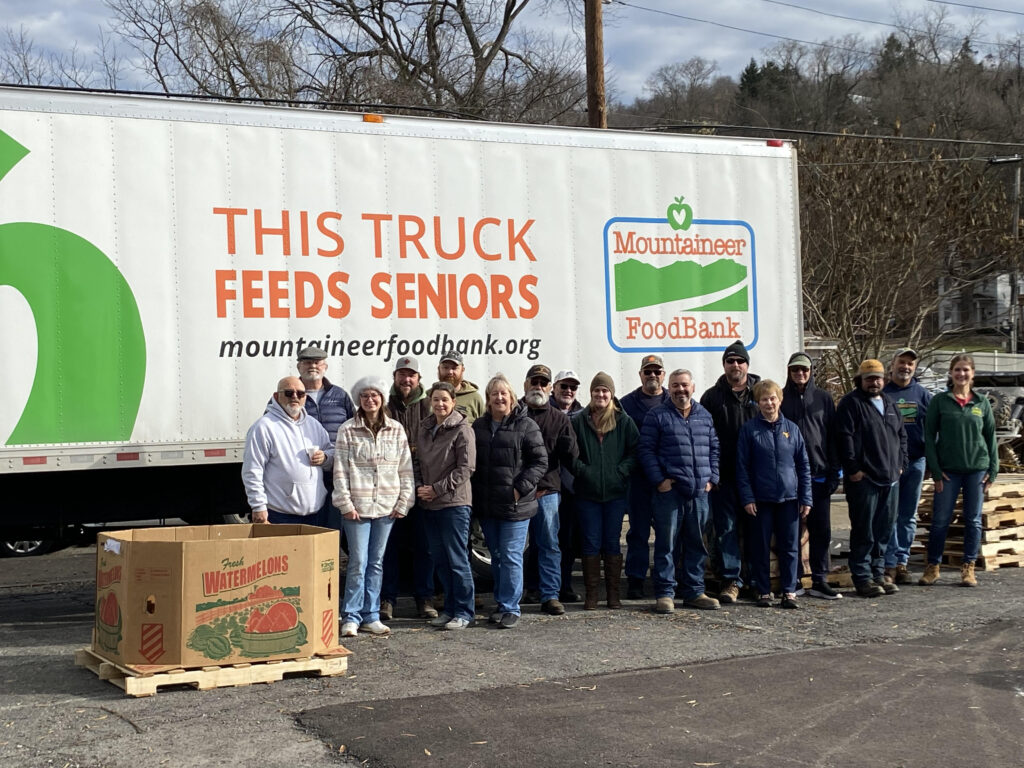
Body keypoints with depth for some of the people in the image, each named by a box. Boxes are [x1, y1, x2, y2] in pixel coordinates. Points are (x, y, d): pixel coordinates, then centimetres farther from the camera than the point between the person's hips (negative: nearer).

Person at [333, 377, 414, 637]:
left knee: (376, 562, 9)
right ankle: (351, 616, 6)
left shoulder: (396, 430, 6)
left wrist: (403, 502, 1)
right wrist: (345, 504, -9)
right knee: (358, 562, -4)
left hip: (386, 507, 3)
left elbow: (406, 469, 7)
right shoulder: (347, 430, -1)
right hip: (357, 506, -3)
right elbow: (340, 471, -3)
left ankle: (371, 616, 16)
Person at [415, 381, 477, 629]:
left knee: (457, 558, -4)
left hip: (455, 502, -7)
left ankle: (464, 611, 5)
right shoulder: (423, 428, 12)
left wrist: (436, 489, -13)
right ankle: (450, 608, 22)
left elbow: (466, 468, -13)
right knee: (439, 558, 11)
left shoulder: (462, 429, -8)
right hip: (428, 504, 7)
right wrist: (420, 487, -1)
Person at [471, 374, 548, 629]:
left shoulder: (526, 426, -6)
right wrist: (476, 495, 8)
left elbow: (540, 461, -7)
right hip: (486, 504, 6)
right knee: (496, 557, 14)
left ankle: (510, 608, 1)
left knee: (511, 556, -5)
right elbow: (472, 462, 17)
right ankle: (501, 603, 23)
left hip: (515, 505, -5)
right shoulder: (479, 426, 11)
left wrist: (521, 488, -14)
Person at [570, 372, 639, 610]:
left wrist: (621, 471, -8)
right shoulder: (579, 421, 4)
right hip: (587, 492, 0)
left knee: (612, 543, 5)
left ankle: (613, 593, 12)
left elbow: (635, 451, 3)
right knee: (591, 543, 2)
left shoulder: (623, 421, 4)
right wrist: (581, 470, -8)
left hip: (615, 492, 0)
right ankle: (591, 594, 8)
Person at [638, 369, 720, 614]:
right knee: (666, 543, -3)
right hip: (669, 490, -4)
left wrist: (711, 477, 7)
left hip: (699, 492, 4)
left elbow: (714, 448, 19)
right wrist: (659, 479, -9)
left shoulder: (705, 416, 15)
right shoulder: (657, 416, 2)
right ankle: (665, 594, 2)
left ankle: (694, 592, 18)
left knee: (696, 544, 9)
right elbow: (646, 450, -1)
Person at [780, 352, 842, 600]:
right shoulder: (780, 399, 4)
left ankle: (820, 580, 8)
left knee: (821, 528, 2)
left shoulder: (823, 399, 9)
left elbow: (833, 437, 7)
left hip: (818, 474, 2)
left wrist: (834, 472, 0)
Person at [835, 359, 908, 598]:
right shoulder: (851, 403, -5)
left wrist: (900, 464, 13)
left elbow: (902, 435, 25)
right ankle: (862, 578, 0)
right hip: (864, 478, -7)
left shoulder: (890, 405, 18)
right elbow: (845, 437, -13)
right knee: (864, 531, -5)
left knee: (884, 530, 10)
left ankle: (878, 573, 19)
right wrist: (853, 468, -16)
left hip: (890, 479, 7)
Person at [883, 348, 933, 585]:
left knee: (908, 516, 8)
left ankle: (902, 562, 15)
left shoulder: (922, 394, 10)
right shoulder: (882, 393, 0)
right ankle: (890, 564, -4)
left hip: (915, 461, 4)